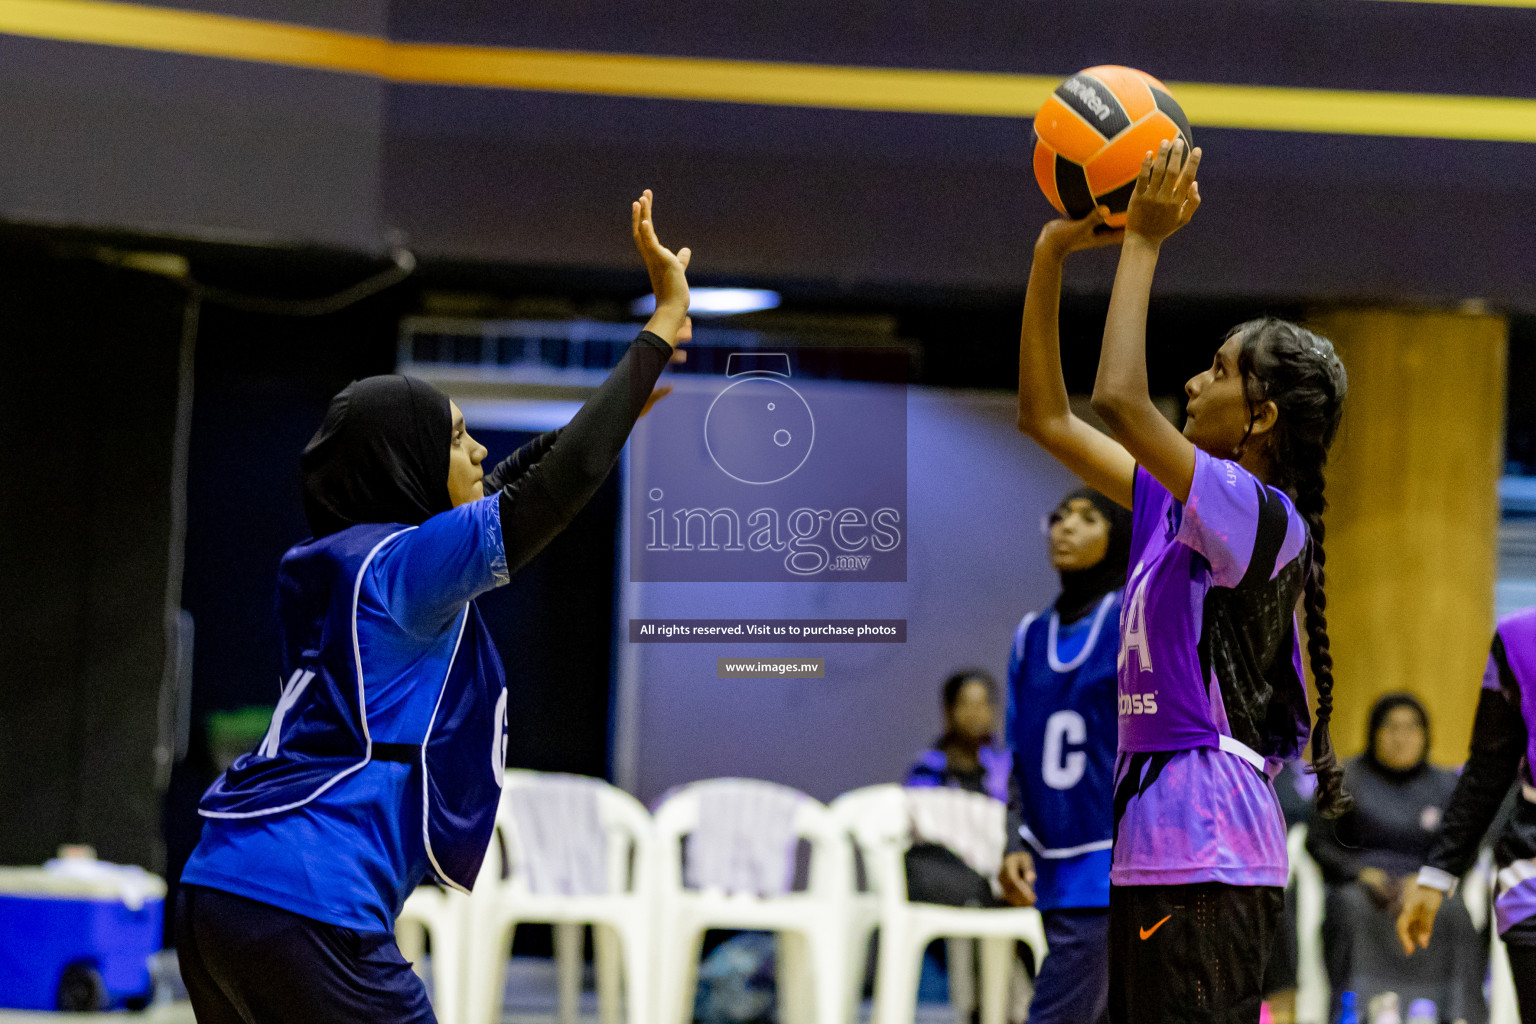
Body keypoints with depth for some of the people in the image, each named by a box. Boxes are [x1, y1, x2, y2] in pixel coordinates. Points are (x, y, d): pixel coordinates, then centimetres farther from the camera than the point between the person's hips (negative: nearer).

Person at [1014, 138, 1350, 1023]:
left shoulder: (1264, 517, -12)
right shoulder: (1175, 503, 14)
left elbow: (1120, 399, -23)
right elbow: (1048, 417, 19)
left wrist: (1143, 241, -13)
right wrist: (1053, 256, 12)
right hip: (1156, 849, 9)